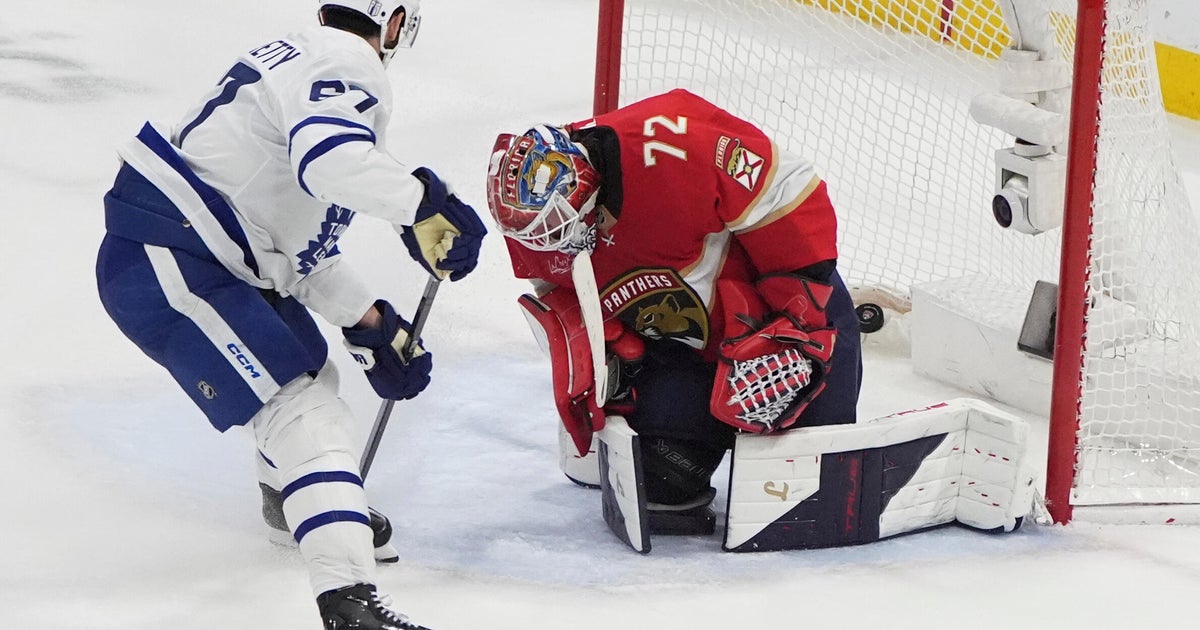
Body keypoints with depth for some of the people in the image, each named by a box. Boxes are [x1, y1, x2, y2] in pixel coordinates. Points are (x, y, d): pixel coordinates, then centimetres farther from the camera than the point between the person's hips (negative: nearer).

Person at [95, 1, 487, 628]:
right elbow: (329, 154, -35)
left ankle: (292, 493, 58)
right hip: (168, 264, -11)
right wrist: (422, 204, -35)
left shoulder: (300, 59, 21)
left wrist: (369, 324, 19)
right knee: (301, 410, -17)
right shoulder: (346, 63, -10)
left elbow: (300, 240, 23)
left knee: (308, 366, 31)